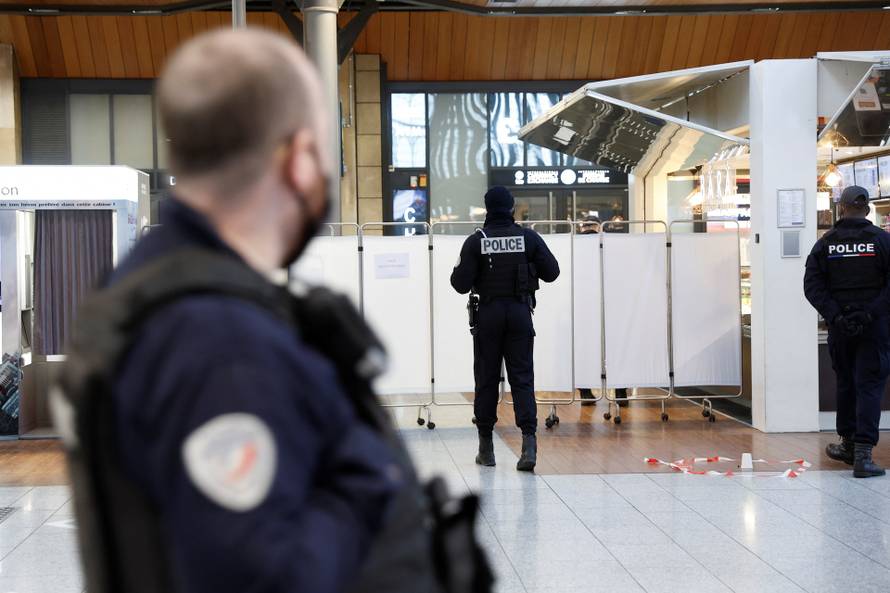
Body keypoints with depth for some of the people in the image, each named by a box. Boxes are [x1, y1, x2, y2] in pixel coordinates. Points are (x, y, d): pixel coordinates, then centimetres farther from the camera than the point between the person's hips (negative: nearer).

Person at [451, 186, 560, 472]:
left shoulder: (476, 241, -5)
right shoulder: (528, 237, -1)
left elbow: (461, 284, -8)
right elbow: (552, 272, 2)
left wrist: (456, 273, 14)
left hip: (488, 315, 0)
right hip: (520, 312, 1)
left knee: (486, 379, 8)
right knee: (522, 378, 2)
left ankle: (486, 447, 14)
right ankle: (529, 439, -15)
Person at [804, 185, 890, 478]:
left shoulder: (825, 244, 2)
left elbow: (812, 286, -5)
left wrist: (835, 315, -9)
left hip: (840, 327, 2)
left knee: (846, 383, 18)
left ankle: (848, 445, 28)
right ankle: (862, 454, -11)